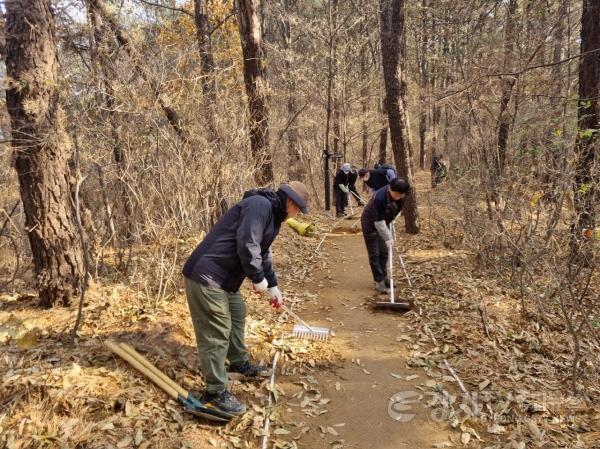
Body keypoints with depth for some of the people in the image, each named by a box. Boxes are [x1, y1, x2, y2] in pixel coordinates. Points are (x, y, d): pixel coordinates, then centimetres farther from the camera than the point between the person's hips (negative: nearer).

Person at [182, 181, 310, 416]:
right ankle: (215, 391, 7)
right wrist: (258, 278, -14)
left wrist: (273, 286, 29)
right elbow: (247, 246, -26)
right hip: (206, 276, -11)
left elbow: (263, 253, 26)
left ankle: (239, 363, 43)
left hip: (224, 277, 11)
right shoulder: (259, 205, -17)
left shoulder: (272, 214, 17)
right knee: (216, 333, -5)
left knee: (237, 314, 24)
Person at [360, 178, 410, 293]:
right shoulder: (380, 198, -39)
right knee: (374, 254, -2)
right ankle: (379, 281, 5)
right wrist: (388, 238, -26)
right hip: (370, 223, -7)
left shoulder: (401, 196, -17)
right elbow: (378, 222, -32)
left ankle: (383, 277, 25)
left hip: (384, 222, 7)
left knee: (384, 252, 13)